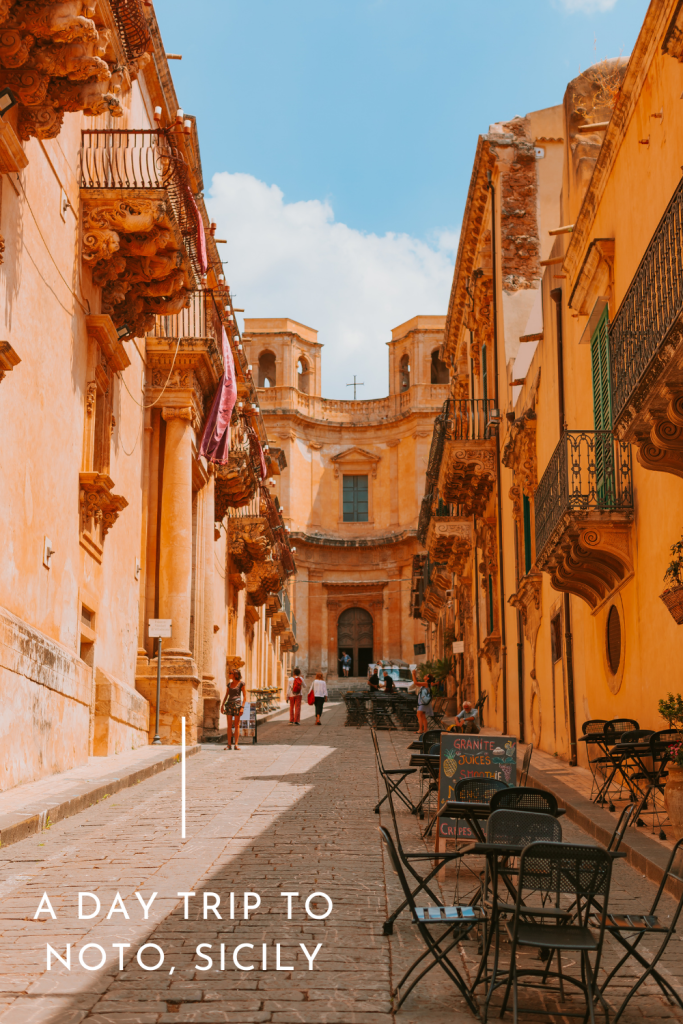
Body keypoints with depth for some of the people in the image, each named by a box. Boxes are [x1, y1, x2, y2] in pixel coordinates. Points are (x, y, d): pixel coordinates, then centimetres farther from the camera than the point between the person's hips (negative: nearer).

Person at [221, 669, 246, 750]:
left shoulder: (241, 683, -1)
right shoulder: (229, 684, 13)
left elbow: (244, 696, -3)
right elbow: (226, 695, 18)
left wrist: (242, 707, -12)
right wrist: (222, 705, 8)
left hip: (237, 704, -4)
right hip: (229, 704, 4)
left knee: (236, 725, -2)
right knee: (229, 725, 1)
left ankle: (236, 745, -1)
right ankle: (229, 744, 1)